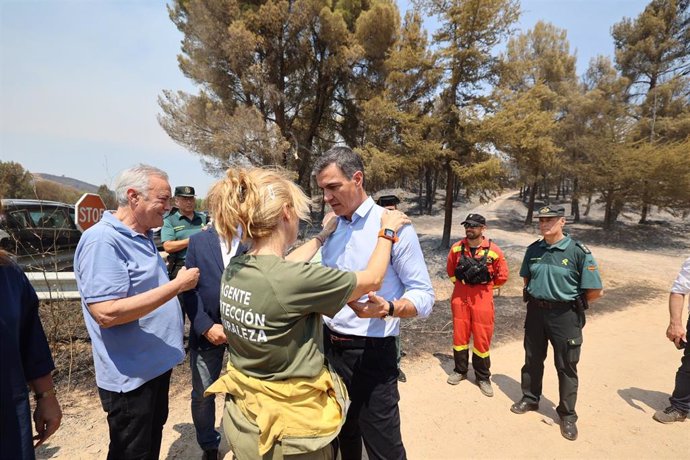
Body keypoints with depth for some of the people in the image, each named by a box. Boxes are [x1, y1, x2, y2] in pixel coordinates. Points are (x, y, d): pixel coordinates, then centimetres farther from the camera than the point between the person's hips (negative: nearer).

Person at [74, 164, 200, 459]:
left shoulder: (142, 236, 6)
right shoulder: (102, 240, -24)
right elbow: (106, 313, -31)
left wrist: (179, 283, 7)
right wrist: (178, 285, -28)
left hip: (156, 364, 9)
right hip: (131, 375, -9)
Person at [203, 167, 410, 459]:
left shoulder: (234, 269, -8)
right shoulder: (294, 281, -30)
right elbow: (372, 280, -15)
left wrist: (322, 236, 24)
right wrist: (387, 232, 1)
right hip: (287, 428, -6)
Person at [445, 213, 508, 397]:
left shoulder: (493, 250, -10)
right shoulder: (457, 248, -3)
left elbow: (502, 276, 2)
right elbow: (450, 269, 15)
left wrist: (485, 288, 8)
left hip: (482, 300, -2)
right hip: (460, 298, 2)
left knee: (482, 338, 5)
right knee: (459, 335, 11)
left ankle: (483, 377, 22)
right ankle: (460, 370, 28)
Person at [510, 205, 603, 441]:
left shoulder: (578, 251, -14)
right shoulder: (534, 249, 1)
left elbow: (595, 291, -12)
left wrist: (570, 304, -2)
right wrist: (534, 296, 7)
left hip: (564, 316, -4)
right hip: (535, 312, 4)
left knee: (567, 366, 9)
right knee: (532, 360, 17)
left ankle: (567, 415, 26)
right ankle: (530, 398, 37)